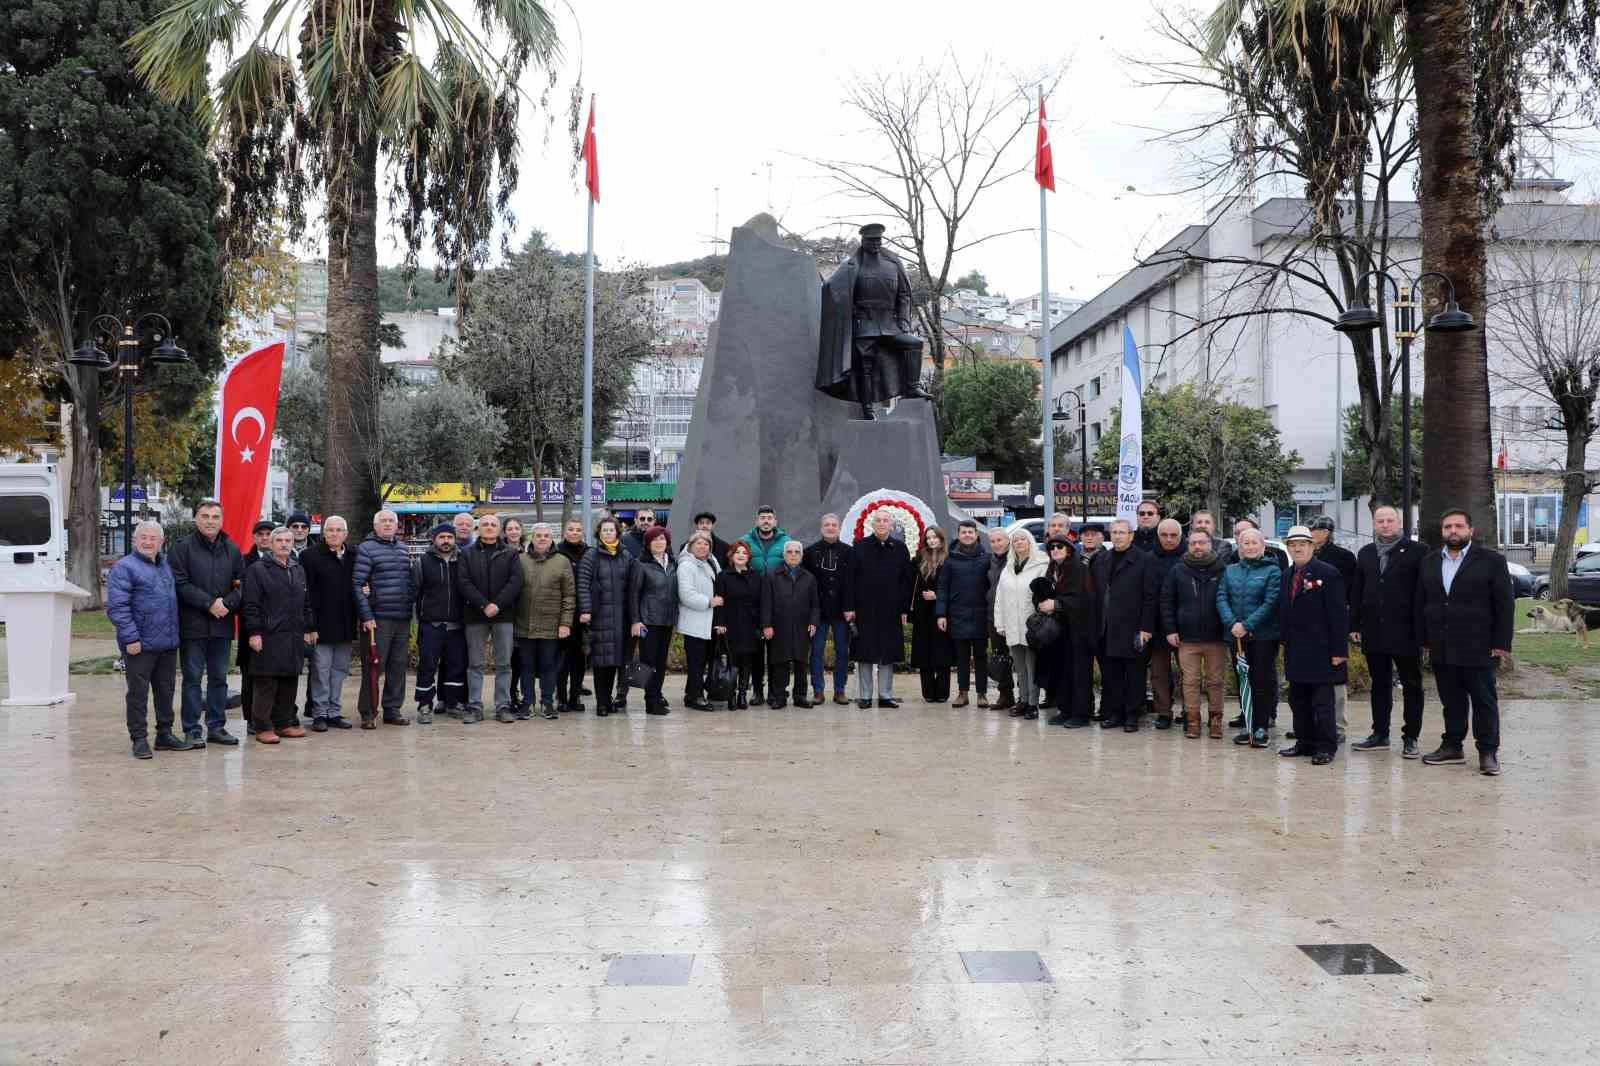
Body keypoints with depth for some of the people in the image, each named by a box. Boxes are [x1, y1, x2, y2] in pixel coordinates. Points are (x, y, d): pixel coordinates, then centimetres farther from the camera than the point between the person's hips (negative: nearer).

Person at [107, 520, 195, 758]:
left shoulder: (166, 565, 15)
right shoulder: (124, 567, -8)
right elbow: (117, 606, -14)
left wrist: (177, 633, 15)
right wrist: (130, 638, -20)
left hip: (168, 643, 7)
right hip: (140, 645, -7)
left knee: (166, 690, 14)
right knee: (138, 693, 1)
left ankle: (165, 735, 24)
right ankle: (139, 738, 9)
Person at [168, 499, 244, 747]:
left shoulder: (232, 550, 9)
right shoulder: (182, 548, -4)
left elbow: (242, 584, 7)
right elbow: (180, 584, -11)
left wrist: (226, 602, -11)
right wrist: (209, 603, -16)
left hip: (223, 624, 4)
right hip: (193, 625, -4)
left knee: (219, 678, 11)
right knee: (192, 678, 2)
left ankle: (217, 727, 19)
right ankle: (192, 730, 7)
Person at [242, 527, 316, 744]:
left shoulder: (299, 570, 17)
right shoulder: (257, 570, -3)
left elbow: (306, 603, 21)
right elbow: (251, 605, -8)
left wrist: (310, 628, 16)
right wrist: (254, 632, -14)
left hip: (294, 637, 6)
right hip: (269, 636, -6)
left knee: (289, 683, 10)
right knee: (266, 684, -3)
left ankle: (284, 723, 19)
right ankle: (263, 727, 3)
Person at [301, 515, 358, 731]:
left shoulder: (352, 557, 11)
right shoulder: (311, 556, -5)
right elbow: (306, 590, -10)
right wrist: (310, 623, -16)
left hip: (345, 625, 5)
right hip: (322, 624, -5)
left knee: (339, 669, 10)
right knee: (321, 669, -2)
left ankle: (333, 712, 17)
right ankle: (319, 713, 5)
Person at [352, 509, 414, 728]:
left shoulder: (402, 549, 15)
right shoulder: (366, 549, -5)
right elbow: (357, 584, -10)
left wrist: (411, 606, 10)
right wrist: (366, 616, -15)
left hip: (403, 618, 6)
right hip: (377, 619, -6)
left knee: (398, 666, 10)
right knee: (374, 667, -3)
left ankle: (392, 710, 18)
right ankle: (368, 713, 4)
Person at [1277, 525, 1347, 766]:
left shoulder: (1328, 574, -8)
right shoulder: (1285, 576, 13)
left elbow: (1339, 613, -11)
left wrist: (1338, 649, -15)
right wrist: (1285, 642, 10)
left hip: (1320, 651, -7)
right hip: (1295, 651, 7)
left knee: (1322, 701, -1)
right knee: (1298, 699, 12)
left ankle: (1325, 747, 6)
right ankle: (1305, 742, 23)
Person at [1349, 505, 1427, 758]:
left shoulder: (1416, 551, -4)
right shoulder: (1365, 553, 11)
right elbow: (1356, 592, 12)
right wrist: (1355, 625, 6)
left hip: (1405, 632, -5)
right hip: (1373, 632, 5)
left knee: (1412, 686, 4)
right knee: (1379, 685, 13)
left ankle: (1410, 738, 11)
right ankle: (1380, 734, 21)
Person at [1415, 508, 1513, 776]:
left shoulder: (1491, 561, -2)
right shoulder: (1430, 562, 11)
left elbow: (1505, 605, -4)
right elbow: (1420, 603, 14)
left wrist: (1501, 644, -8)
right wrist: (1424, 640, 10)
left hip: (1478, 648, -4)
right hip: (1441, 649, 4)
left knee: (1484, 701, 1)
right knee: (1451, 701, 11)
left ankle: (1488, 752, 7)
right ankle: (1452, 746, 19)